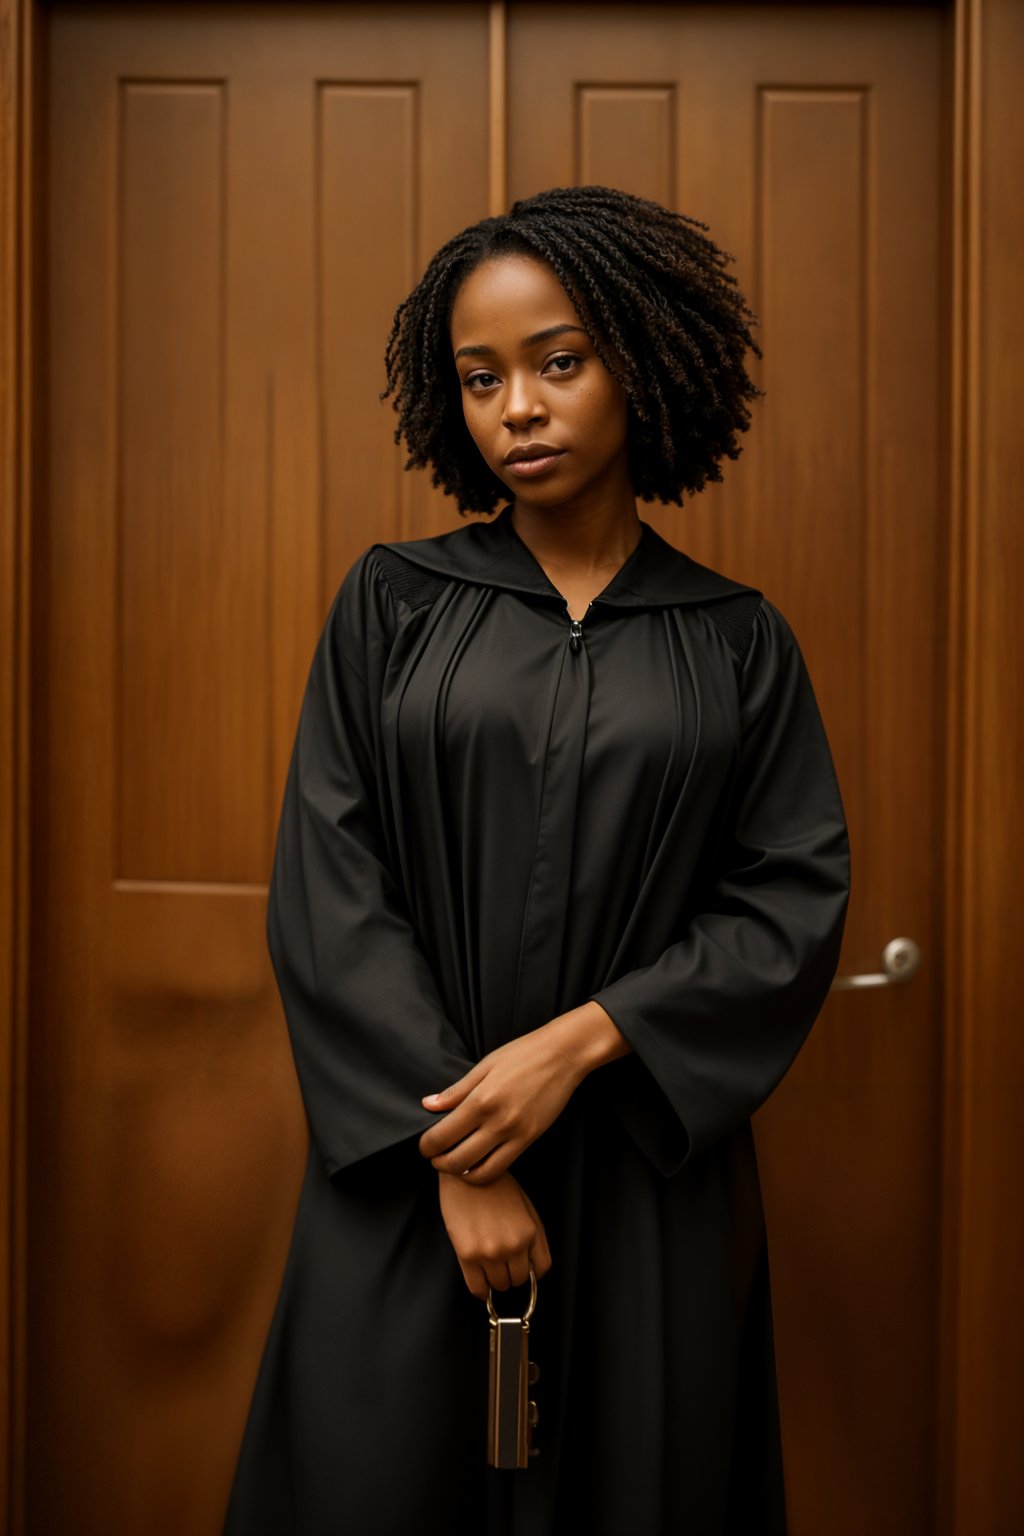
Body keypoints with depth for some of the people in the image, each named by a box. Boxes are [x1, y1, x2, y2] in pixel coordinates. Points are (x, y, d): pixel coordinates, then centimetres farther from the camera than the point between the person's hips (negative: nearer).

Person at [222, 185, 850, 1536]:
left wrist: (582, 1041, -14)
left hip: (648, 1172, 1)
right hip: (408, 1170, 0)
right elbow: (328, 884, -4)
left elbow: (797, 897, -1)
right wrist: (456, 1153, -12)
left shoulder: (736, 641, 5)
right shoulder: (391, 604, 3)